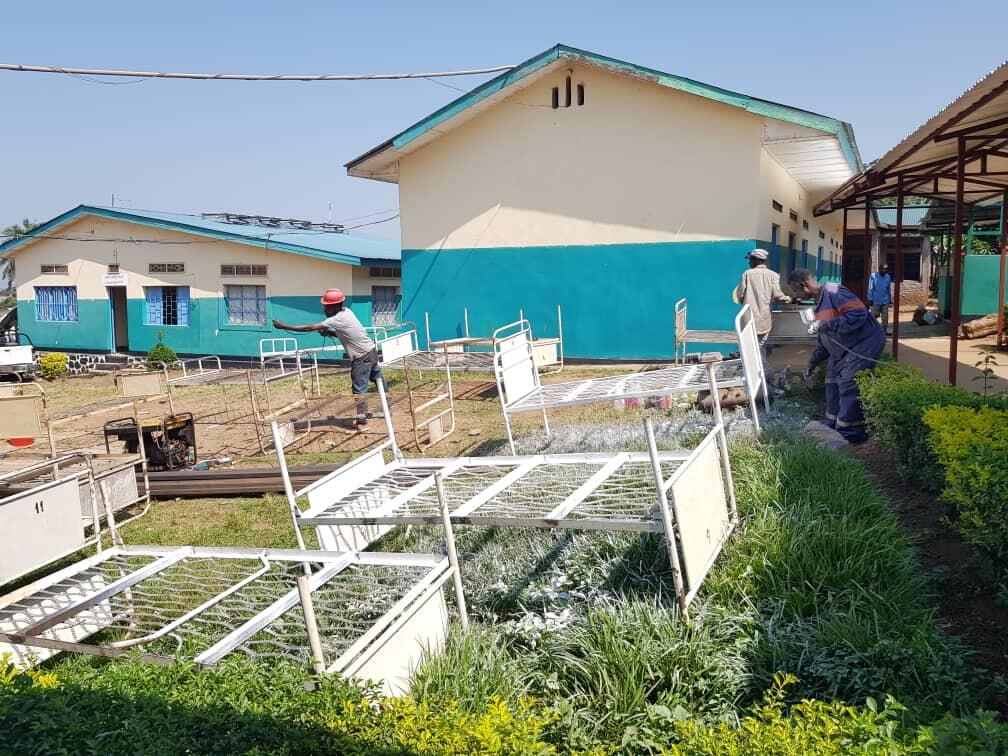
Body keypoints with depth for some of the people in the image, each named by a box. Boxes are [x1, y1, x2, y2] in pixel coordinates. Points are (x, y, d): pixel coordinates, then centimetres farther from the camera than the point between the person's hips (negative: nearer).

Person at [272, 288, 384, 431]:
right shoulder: (346, 312, 3)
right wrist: (329, 333, -5)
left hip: (362, 357, -9)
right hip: (370, 351, 10)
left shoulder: (337, 319, -24)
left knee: (359, 389, -3)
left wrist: (283, 326, -24)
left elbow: (311, 328, -26)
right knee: (378, 380, 24)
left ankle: (361, 420, 1)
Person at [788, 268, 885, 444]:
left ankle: (849, 434, -7)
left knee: (848, 386, -14)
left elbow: (859, 314, -31)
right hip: (843, 349, 10)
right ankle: (833, 426, 23)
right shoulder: (819, 303, 13)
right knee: (833, 381, 12)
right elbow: (823, 341, 22)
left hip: (865, 343, -10)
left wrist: (827, 325, -30)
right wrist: (812, 363, 23)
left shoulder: (834, 293, -20)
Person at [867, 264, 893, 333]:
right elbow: (870, 288, -5)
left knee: (885, 317, 4)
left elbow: (889, 289, 14)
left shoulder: (888, 277, 7)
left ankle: (884, 330, 13)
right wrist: (870, 299, -8)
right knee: (874, 316, 0)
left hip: (885, 301, 4)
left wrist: (890, 299, 16)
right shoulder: (873, 276, -6)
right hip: (876, 300, -4)